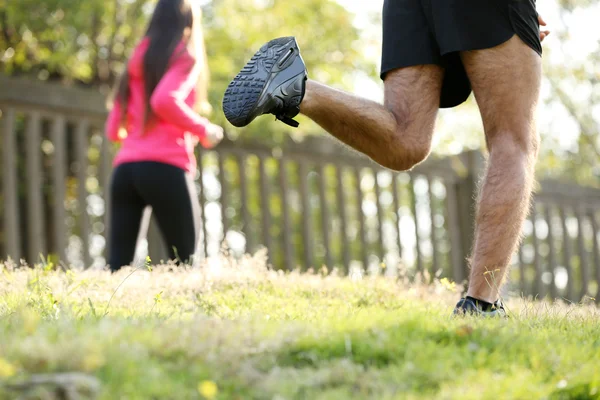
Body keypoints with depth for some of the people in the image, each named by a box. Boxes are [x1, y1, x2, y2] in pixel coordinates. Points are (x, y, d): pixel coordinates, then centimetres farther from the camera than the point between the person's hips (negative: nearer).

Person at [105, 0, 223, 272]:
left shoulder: (137, 61, 22)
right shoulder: (185, 57, 3)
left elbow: (114, 129, 20)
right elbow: (165, 100, -17)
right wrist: (203, 129, -4)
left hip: (125, 168, 6)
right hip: (165, 168, -6)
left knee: (118, 265, -1)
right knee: (183, 262, -1)